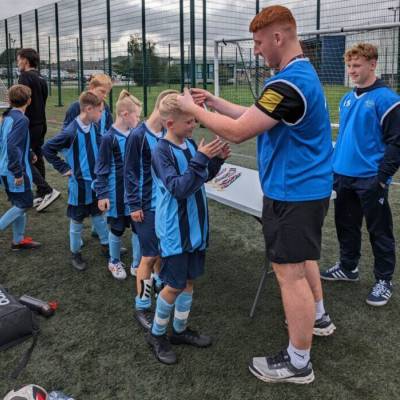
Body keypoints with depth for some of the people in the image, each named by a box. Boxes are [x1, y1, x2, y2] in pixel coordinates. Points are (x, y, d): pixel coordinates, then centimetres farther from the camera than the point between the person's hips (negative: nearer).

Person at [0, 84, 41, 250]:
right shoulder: (22, 119, -18)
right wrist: (18, 173, -23)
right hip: (16, 171, -9)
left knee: (19, 204, 15)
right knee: (25, 204, 1)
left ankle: (18, 240, 22)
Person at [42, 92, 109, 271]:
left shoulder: (93, 128, -2)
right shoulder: (71, 132, -22)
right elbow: (47, 149, -14)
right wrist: (64, 168, -13)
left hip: (95, 182, 6)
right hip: (79, 184, -6)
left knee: (98, 215, 20)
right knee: (77, 221, 10)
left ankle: (106, 245, 36)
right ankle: (75, 254, 26)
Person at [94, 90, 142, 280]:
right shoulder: (110, 138, -15)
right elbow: (102, 169, -11)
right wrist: (102, 194, -12)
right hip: (117, 192, -5)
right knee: (117, 228, 11)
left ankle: (137, 264, 25)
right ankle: (114, 262, 33)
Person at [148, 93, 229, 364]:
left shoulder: (190, 144, 3)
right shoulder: (162, 152, -18)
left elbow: (203, 178, 16)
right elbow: (179, 188, -27)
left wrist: (217, 160, -2)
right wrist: (200, 159, -31)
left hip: (195, 227, 7)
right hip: (175, 232, -7)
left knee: (189, 280, 16)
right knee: (175, 285, 3)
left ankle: (180, 329, 33)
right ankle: (157, 334, 24)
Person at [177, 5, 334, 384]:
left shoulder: (290, 83, -25)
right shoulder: (302, 72, 10)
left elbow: (239, 131, -25)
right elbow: (254, 116, 16)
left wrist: (194, 109, -12)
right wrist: (214, 101, 11)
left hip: (293, 192, -11)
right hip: (306, 186, 11)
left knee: (289, 271, -2)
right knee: (302, 257, 26)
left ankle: (298, 363, 11)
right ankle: (317, 316, 46)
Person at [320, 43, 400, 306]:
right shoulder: (347, 99, 11)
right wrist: (333, 167, 16)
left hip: (370, 180, -7)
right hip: (344, 176, 7)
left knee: (379, 231, 5)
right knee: (346, 225, 17)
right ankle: (348, 267, 35)